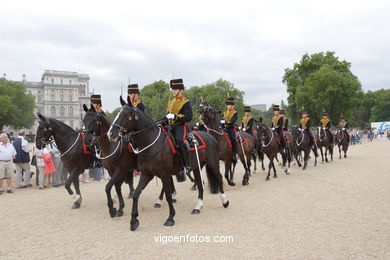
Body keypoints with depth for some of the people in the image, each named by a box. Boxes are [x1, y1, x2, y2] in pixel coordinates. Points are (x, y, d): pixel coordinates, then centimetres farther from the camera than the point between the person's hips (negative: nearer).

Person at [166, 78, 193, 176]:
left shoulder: (185, 102, -4)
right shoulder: (171, 101, 20)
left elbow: (189, 117, -15)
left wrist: (175, 116, -22)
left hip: (181, 126, -9)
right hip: (171, 126, 9)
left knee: (179, 140, -33)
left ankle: (187, 165, -24)